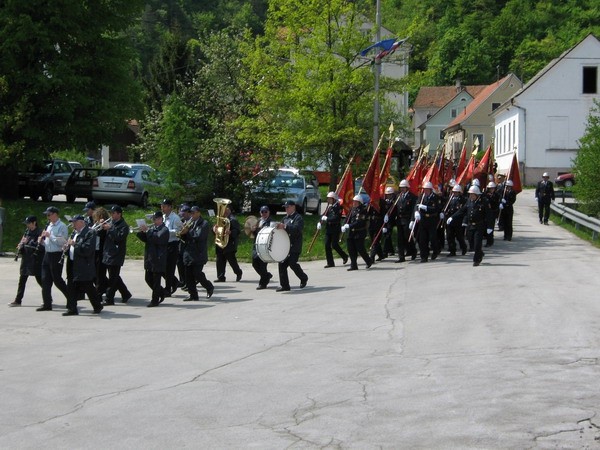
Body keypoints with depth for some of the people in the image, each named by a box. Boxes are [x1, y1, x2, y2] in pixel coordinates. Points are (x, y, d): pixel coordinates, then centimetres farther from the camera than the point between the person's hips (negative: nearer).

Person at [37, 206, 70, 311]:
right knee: (45, 280, 5)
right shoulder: (49, 226, 16)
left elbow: (62, 242, -21)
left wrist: (49, 236, -19)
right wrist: (42, 241, 4)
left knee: (57, 280, -4)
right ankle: (47, 304, 8)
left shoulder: (61, 227, -11)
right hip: (47, 254, 8)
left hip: (56, 255, -8)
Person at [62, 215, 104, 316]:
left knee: (88, 288, 1)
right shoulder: (75, 232, 16)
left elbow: (88, 250, -22)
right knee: (71, 288, 6)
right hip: (73, 266, 8)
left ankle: (97, 306, 17)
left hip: (84, 267, -8)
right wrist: (67, 248, 4)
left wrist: (74, 244, -23)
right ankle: (72, 309, 11)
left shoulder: (90, 233, -12)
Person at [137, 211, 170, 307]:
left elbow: (158, 238, -24)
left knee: (156, 280, -2)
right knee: (148, 278, 12)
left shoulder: (164, 230, -9)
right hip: (149, 257, 8)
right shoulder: (152, 227, 13)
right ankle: (162, 292, 29)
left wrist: (147, 231, -23)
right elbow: (145, 239, 12)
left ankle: (155, 300, 5)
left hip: (158, 259, -8)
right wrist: (141, 232, -6)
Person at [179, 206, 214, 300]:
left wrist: (188, 232, -14)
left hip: (198, 255, -7)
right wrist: (183, 234, -5)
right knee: (189, 276, 4)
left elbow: (199, 236, -19)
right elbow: (186, 238, 16)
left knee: (197, 274, -10)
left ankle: (209, 287, 13)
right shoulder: (191, 223, 16)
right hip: (188, 253, 7)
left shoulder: (204, 224, -6)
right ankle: (193, 295, 10)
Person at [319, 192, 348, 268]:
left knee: (334, 245, -6)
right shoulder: (329, 207, 12)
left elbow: (336, 218, -21)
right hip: (328, 228, 7)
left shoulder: (338, 207, -11)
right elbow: (324, 215, 12)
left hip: (335, 229, -7)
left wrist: (327, 218, -22)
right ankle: (330, 263, 7)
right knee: (327, 245, 2)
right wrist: (319, 222, -4)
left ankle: (344, 256, 19)